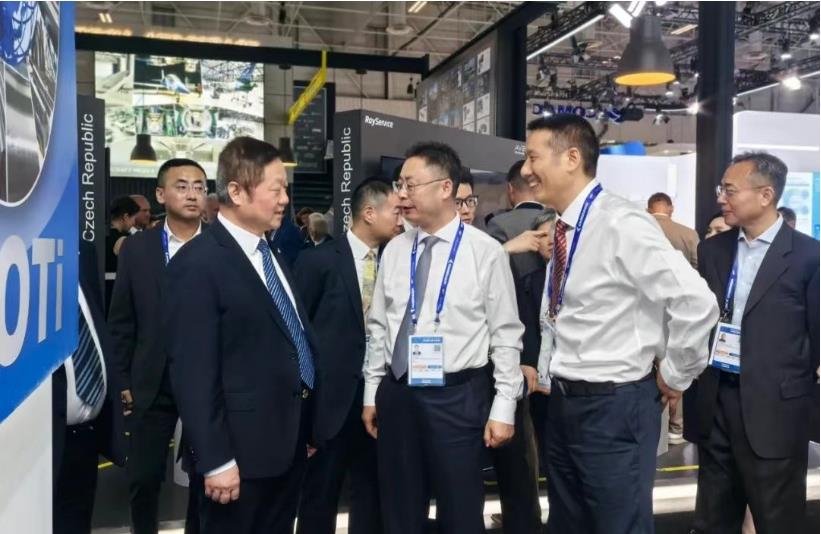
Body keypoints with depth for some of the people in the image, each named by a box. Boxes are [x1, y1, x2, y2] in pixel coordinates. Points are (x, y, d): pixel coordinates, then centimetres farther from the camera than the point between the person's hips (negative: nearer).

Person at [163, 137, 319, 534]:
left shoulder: (271, 254, 11)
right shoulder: (197, 264, -17)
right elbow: (193, 372, -20)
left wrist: (304, 428, 15)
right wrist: (215, 461, -19)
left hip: (288, 441, 8)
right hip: (242, 450, -8)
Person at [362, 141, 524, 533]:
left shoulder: (486, 251, -9)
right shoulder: (394, 250, 5)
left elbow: (506, 336, -7)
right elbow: (378, 327, 10)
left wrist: (503, 408, -8)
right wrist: (372, 392, 11)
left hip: (458, 397, -4)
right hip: (397, 394, 5)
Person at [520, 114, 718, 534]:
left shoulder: (621, 224, -20)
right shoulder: (563, 228, 6)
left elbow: (696, 303, -26)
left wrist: (673, 376, -14)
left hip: (614, 405, -8)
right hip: (563, 401, 8)